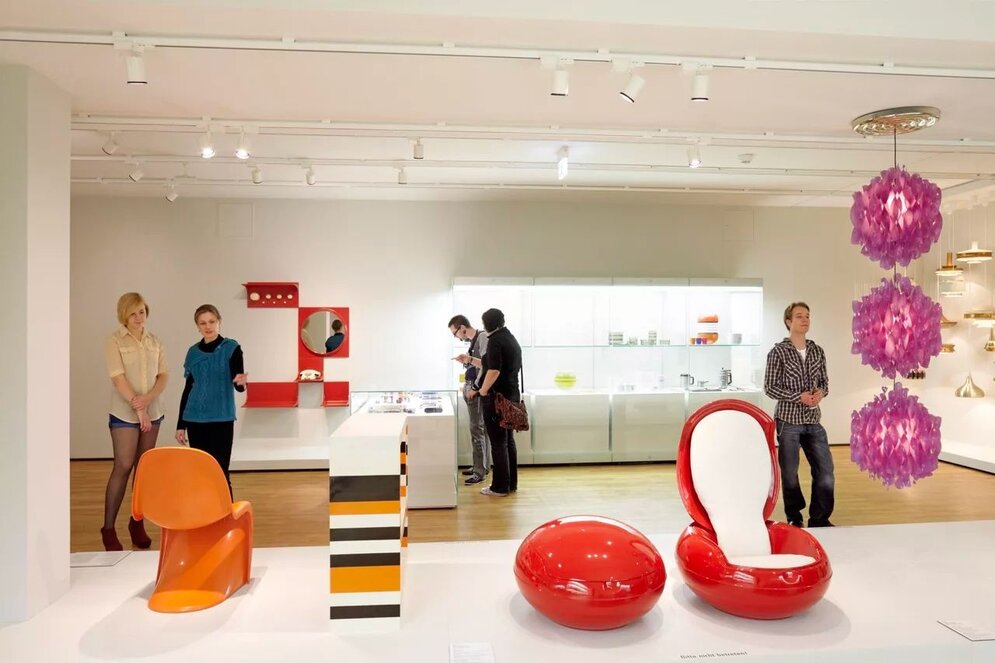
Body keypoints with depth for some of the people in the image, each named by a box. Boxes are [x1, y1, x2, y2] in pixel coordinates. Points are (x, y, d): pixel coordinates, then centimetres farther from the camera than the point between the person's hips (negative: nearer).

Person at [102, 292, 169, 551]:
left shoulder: (154, 341, 7)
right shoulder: (114, 341, -5)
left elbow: (163, 375, 5)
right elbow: (117, 378, -13)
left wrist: (149, 398, -13)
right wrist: (137, 407, -17)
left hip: (153, 412, 4)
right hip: (124, 413, -4)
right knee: (123, 467, -5)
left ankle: (137, 522, 19)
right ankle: (108, 528, 6)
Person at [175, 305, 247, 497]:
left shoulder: (231, 348, -4)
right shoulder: (193, 352, 9)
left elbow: (239, 386, -11)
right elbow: (187, 389, 13)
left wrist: (241, 382, -36)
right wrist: (181, 424, 12)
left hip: (221, 419, -4)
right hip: (195, 419, 4)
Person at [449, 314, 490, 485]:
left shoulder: (482, 337, -13)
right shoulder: (473, 341, 15)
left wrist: (475, 387, -18)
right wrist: (466, 360, 4)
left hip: (478, 389, -9)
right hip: (471, 387, 9)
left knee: (477, 429, -7)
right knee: (481, 428, 15)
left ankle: (480, 471, -1)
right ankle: (483, 466, 23)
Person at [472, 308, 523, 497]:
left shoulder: (495, 341, -14)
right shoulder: (512, 339, 14)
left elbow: (494, 370, -24)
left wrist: (482, 391, -12)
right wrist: (471, 361, 30)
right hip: (512, 395, 9)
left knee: (498, 443, -2)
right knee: (508, 440, 15)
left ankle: (500, 487, 4)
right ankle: (511, 483, 22)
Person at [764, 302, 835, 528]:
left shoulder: (817, 351, 8)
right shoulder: (778, 352, -7)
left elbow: (824, 381, 14)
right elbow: (769, 387, -8)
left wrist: (821, 393, -8)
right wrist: (798, 396, -18)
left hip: (813, 421, 5)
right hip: (788, 421, -4)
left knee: (825, 470, 5)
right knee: (790, 473, 5)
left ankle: (819, 518, 21)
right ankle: (794, 518, 22)